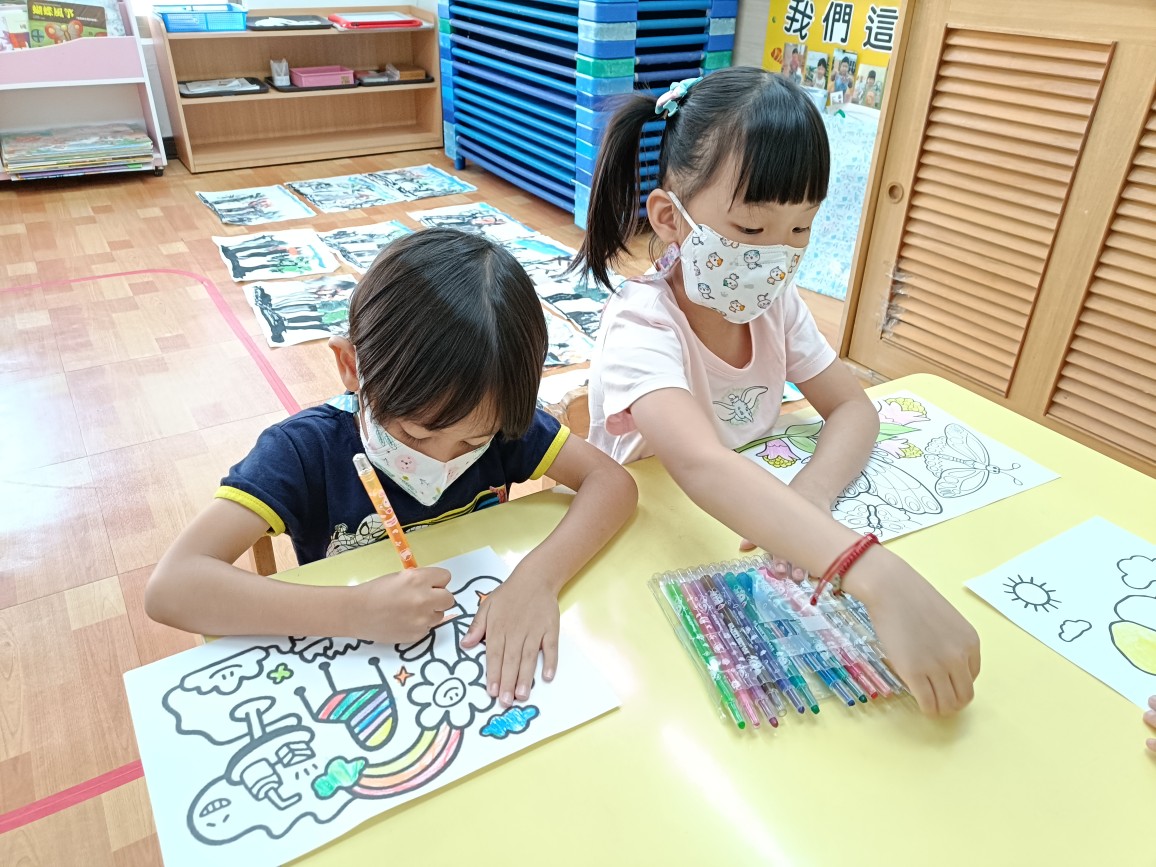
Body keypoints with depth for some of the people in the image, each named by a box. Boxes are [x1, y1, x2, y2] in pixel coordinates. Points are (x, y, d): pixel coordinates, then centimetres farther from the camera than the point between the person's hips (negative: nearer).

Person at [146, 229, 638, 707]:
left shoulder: (496, 425, -11)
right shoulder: (306, 451, -18)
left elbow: (612, 482, -15)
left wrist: (539, 576, -30)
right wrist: (354, 612, -34)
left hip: (491, 656, 2)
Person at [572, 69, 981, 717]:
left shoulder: (776, 302, -6)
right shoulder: (642, 329, -28)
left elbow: (854, 409, -4)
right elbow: (704, 468, -44)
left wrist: (814, 494, -27)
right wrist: (880, 579, -55)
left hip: (757, 533, 5)